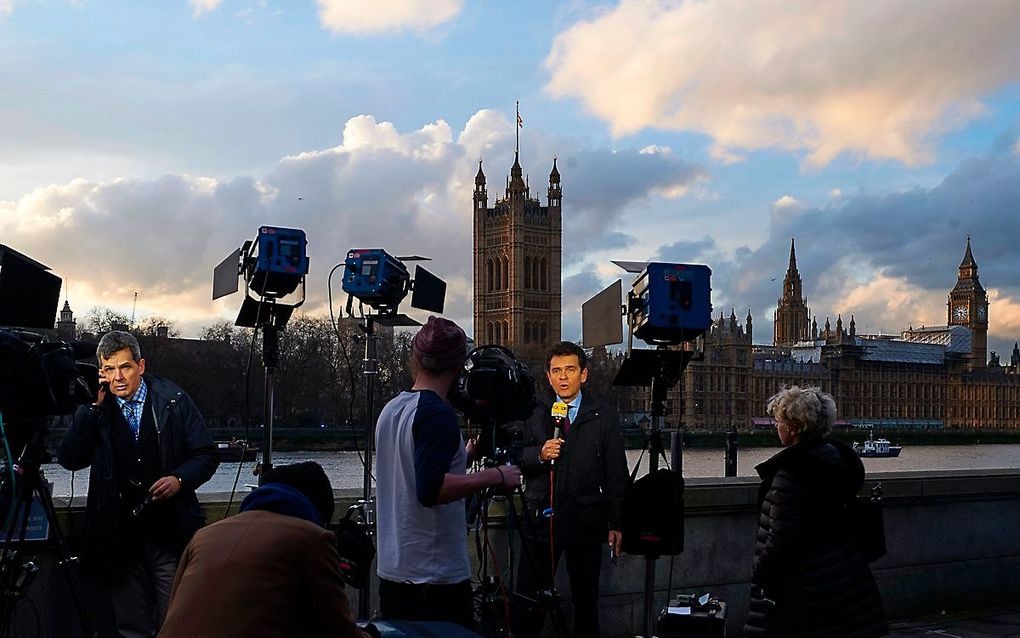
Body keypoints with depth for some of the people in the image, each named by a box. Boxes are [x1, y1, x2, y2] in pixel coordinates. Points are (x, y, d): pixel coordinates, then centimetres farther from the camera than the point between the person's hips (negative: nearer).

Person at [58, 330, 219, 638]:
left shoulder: (172, 400, -1)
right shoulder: (95, 410, 5)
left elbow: (206, 455, 2)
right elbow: (69, 459, -5)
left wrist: (180, 479, -17)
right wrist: (92, 406, -11)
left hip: (170, 535, -2)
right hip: (120, 540, 2)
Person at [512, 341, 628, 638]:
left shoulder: (605, 416, 4)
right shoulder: (532, 413, 7)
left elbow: (617, 475, 2)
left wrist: (616, 524, -3)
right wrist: (538, 455, -16)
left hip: (586, 522, 0)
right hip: (540, 519, 1)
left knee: (586, 600, 10)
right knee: (528, 600, 1)